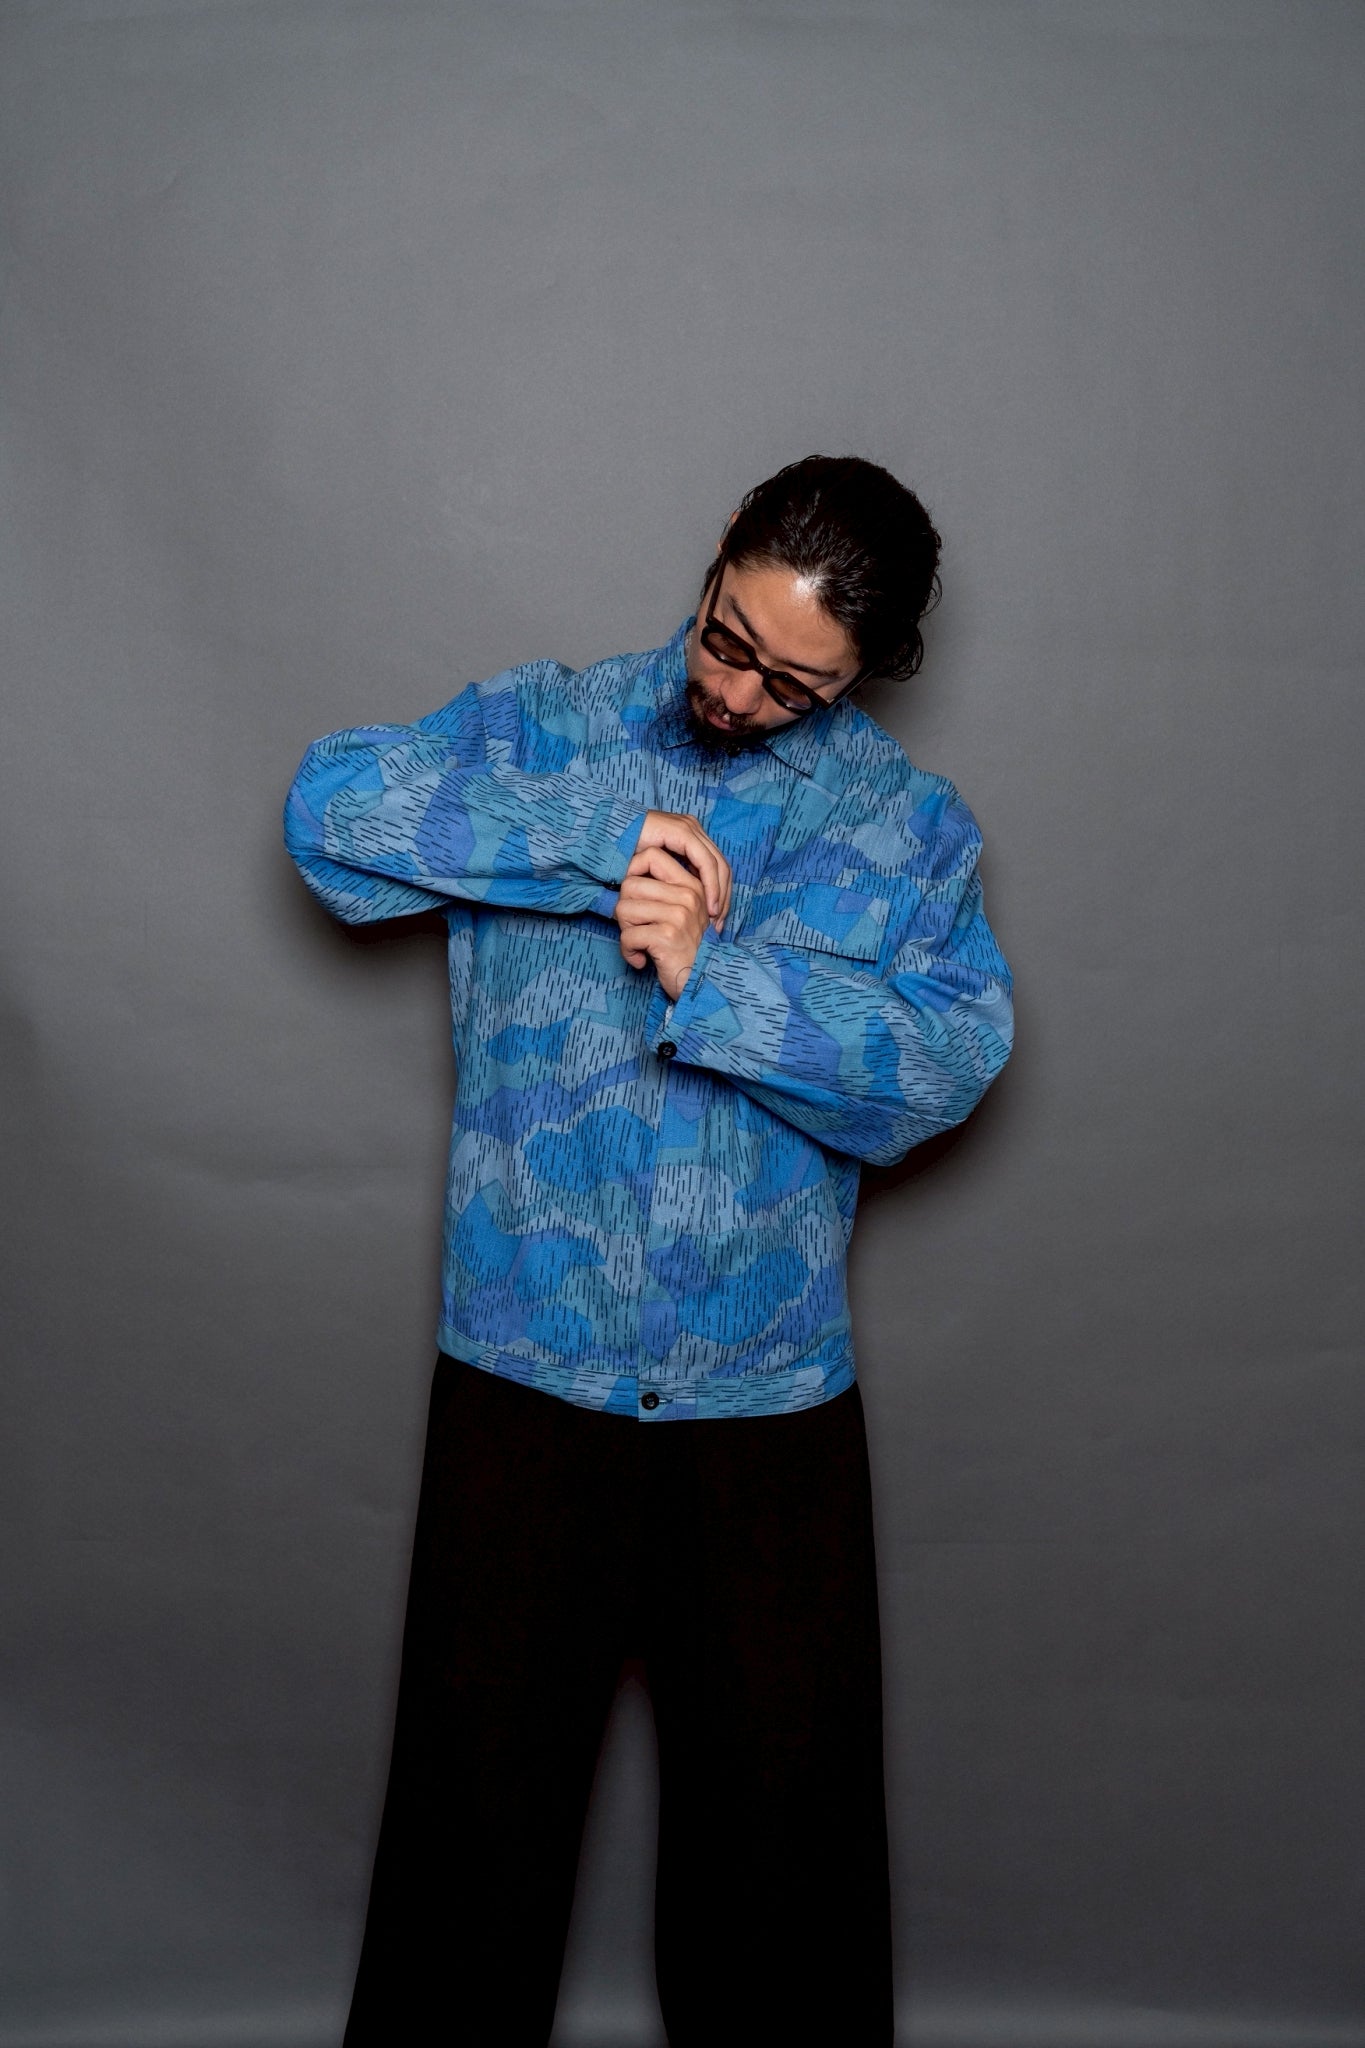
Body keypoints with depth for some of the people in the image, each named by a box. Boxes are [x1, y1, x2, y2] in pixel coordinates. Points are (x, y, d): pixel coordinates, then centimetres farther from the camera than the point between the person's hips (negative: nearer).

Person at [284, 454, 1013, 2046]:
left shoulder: (909, 823, 1)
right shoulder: (545, 724, 1)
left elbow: (951, 1060, -13)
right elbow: (331, 809, -14)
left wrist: (710, 976, -24)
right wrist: (609, 831, -20)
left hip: (771, 1386, 1)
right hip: (527, 1361, 0)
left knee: (781, 1789, 15)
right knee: (480, 1772, 15)